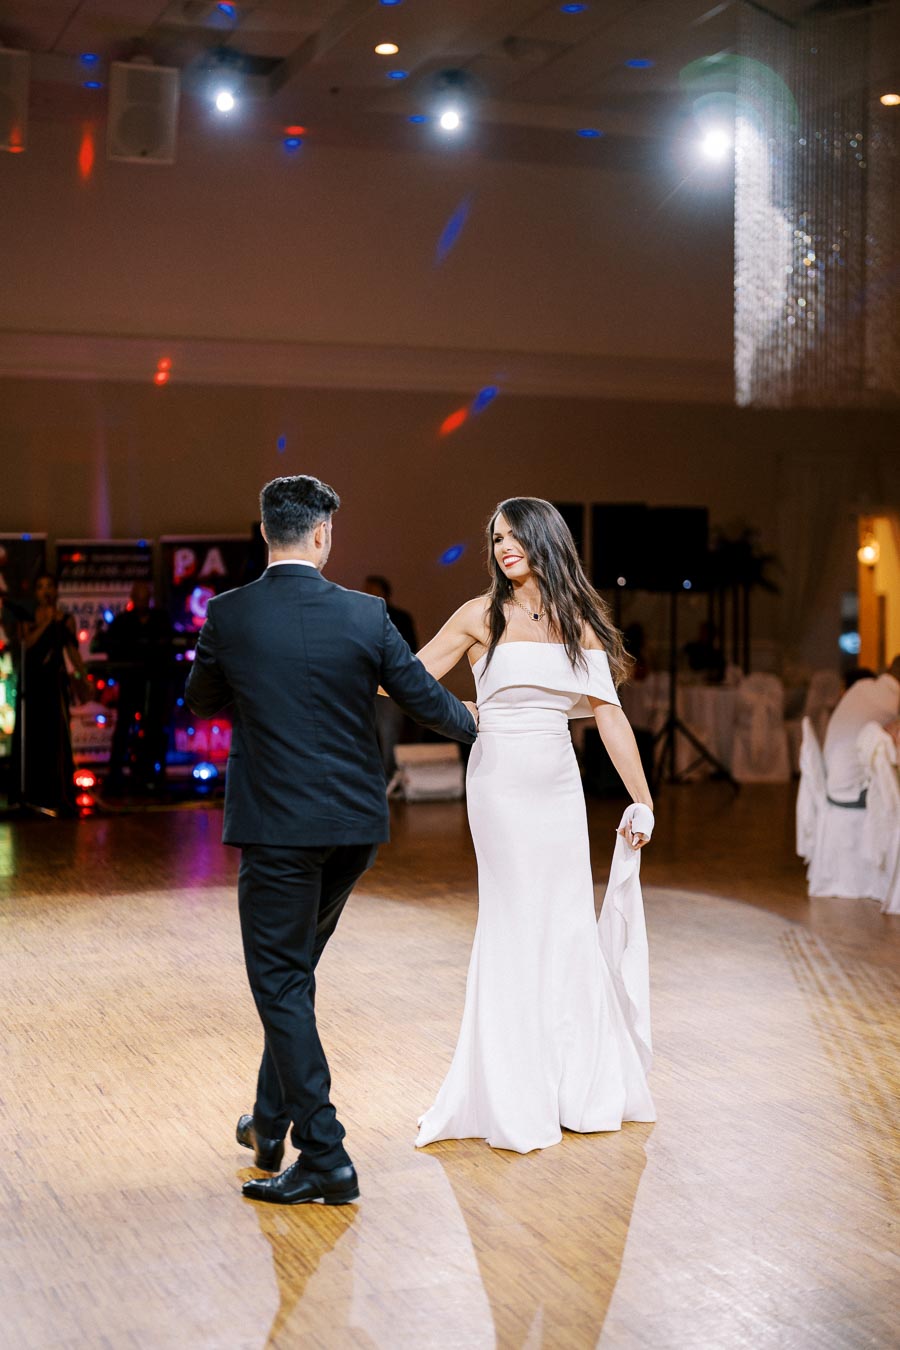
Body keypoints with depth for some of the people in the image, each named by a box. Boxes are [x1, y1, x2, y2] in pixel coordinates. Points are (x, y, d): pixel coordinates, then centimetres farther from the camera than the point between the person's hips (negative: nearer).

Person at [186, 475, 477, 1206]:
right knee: (294, 968, 21)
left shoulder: (228, 616, -7)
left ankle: (325, 1158, -1)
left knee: (280, 982, 3)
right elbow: (425, 698, 4)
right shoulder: (364, 614, -4)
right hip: (355, 824, 4)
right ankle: (273, 1123, 32)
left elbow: (202, 703, 10)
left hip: (276, 826, -4)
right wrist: (470, 721, 26)